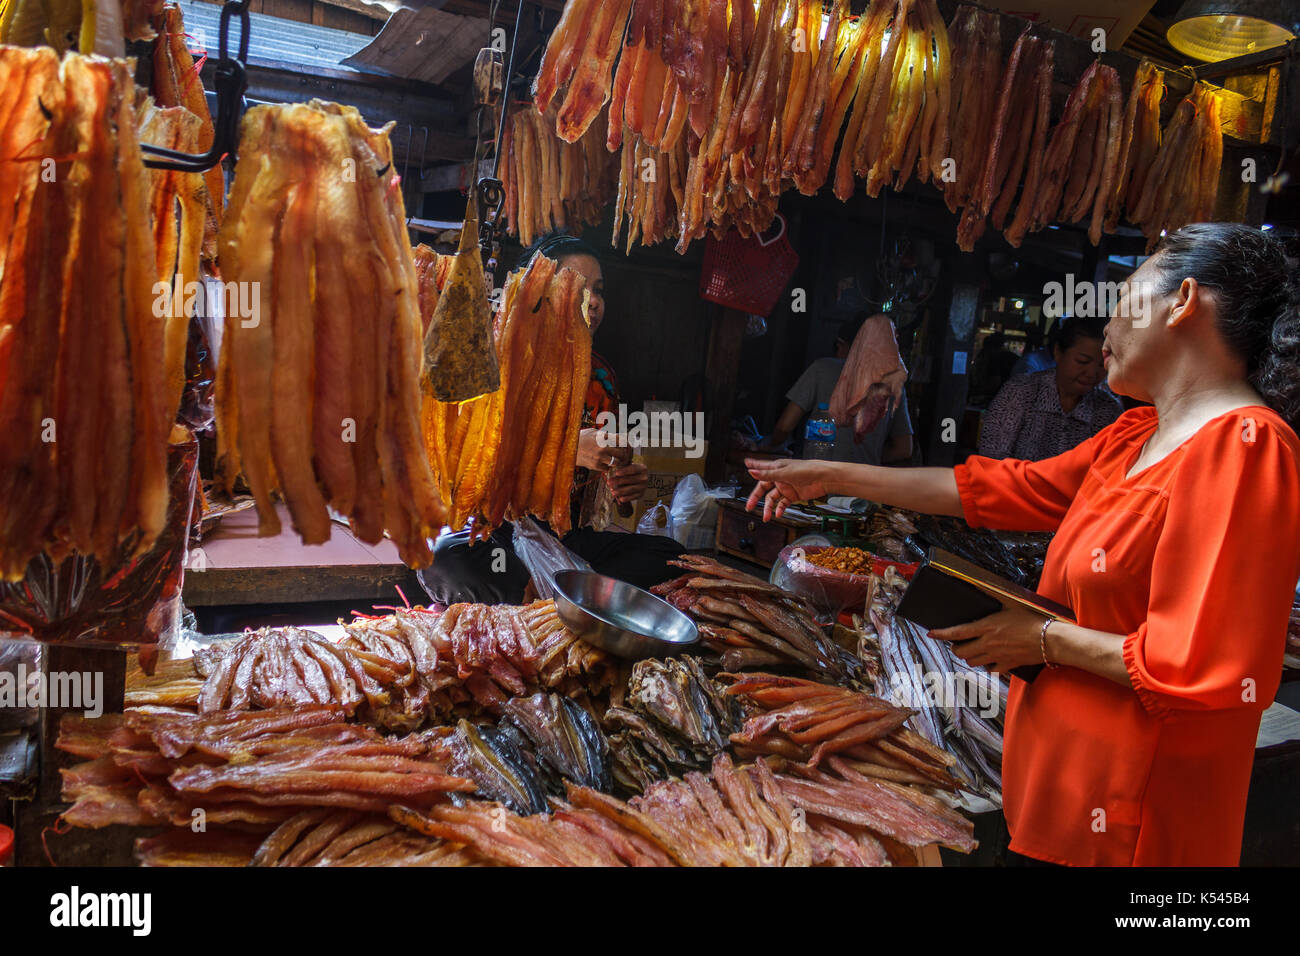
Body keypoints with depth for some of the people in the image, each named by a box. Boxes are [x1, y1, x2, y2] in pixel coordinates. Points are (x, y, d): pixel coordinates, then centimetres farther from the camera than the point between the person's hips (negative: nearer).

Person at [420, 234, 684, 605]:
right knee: (448, 559, -38)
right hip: (496, 529, -4)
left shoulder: (600, 376, 10)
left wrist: (626, 482, -10)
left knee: (669, 556, -18)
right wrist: (569, 447, -29)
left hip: (567, 537, 5)